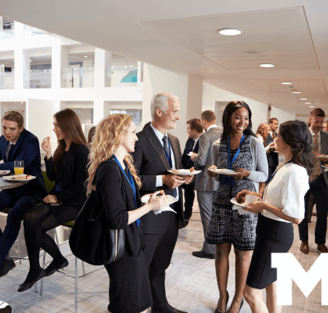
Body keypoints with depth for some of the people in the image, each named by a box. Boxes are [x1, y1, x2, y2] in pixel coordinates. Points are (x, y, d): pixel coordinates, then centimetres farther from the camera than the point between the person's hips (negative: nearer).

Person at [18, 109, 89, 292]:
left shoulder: (81, 151, -13)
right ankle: (35, 270, -2)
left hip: (74, 203, -7)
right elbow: (53, 177, 11)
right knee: (30, 219, -17)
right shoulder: (61, 149, 13)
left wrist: (58, 198, -12)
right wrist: (48, 154, 0)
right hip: (58, 198, 7)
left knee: (37, 228, -17)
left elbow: (80, 185, -15)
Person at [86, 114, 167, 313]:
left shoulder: (124, 166, 9)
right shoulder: (110, 170, -23)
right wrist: (149, 206, -16)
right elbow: (117, 220, -25)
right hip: (122, 247, -9)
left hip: (133, 243, 9)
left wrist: (148, 200, 1)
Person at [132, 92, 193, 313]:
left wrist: (183, 177, -1)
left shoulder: (174, 141, 12)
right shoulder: (141, 141, -15)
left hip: (172, 213, 8)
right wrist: (162, 180, -25)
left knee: (160, 265, 24)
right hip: (150, 215, -8)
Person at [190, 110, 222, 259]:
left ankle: (209, 250, 12)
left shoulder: (206, 137, -18)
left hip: (207, 182, -7)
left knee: (207, 217, 3)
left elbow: (201, 161, -22)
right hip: (222, 181, 7)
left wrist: (194, 158, -1)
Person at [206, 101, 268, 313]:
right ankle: (223, 295, 28)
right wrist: (214, 172, -6)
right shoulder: (218, 145, 5)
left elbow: (264, 175, -1)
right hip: (223, 202, 3)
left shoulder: (255, 144, -4)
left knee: (243, 253, 7)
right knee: (221, 251, 8)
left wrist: (248, 174, -19)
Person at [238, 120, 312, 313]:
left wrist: (263, 206, -19)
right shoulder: (286, 166, 7)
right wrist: (257, 195, 9)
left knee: (251, 293, -1)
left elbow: (296, 217, -27)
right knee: (271, 286, 23)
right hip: (271, 231, 10)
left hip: (276, 234, -10)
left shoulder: (294, 172, -24)